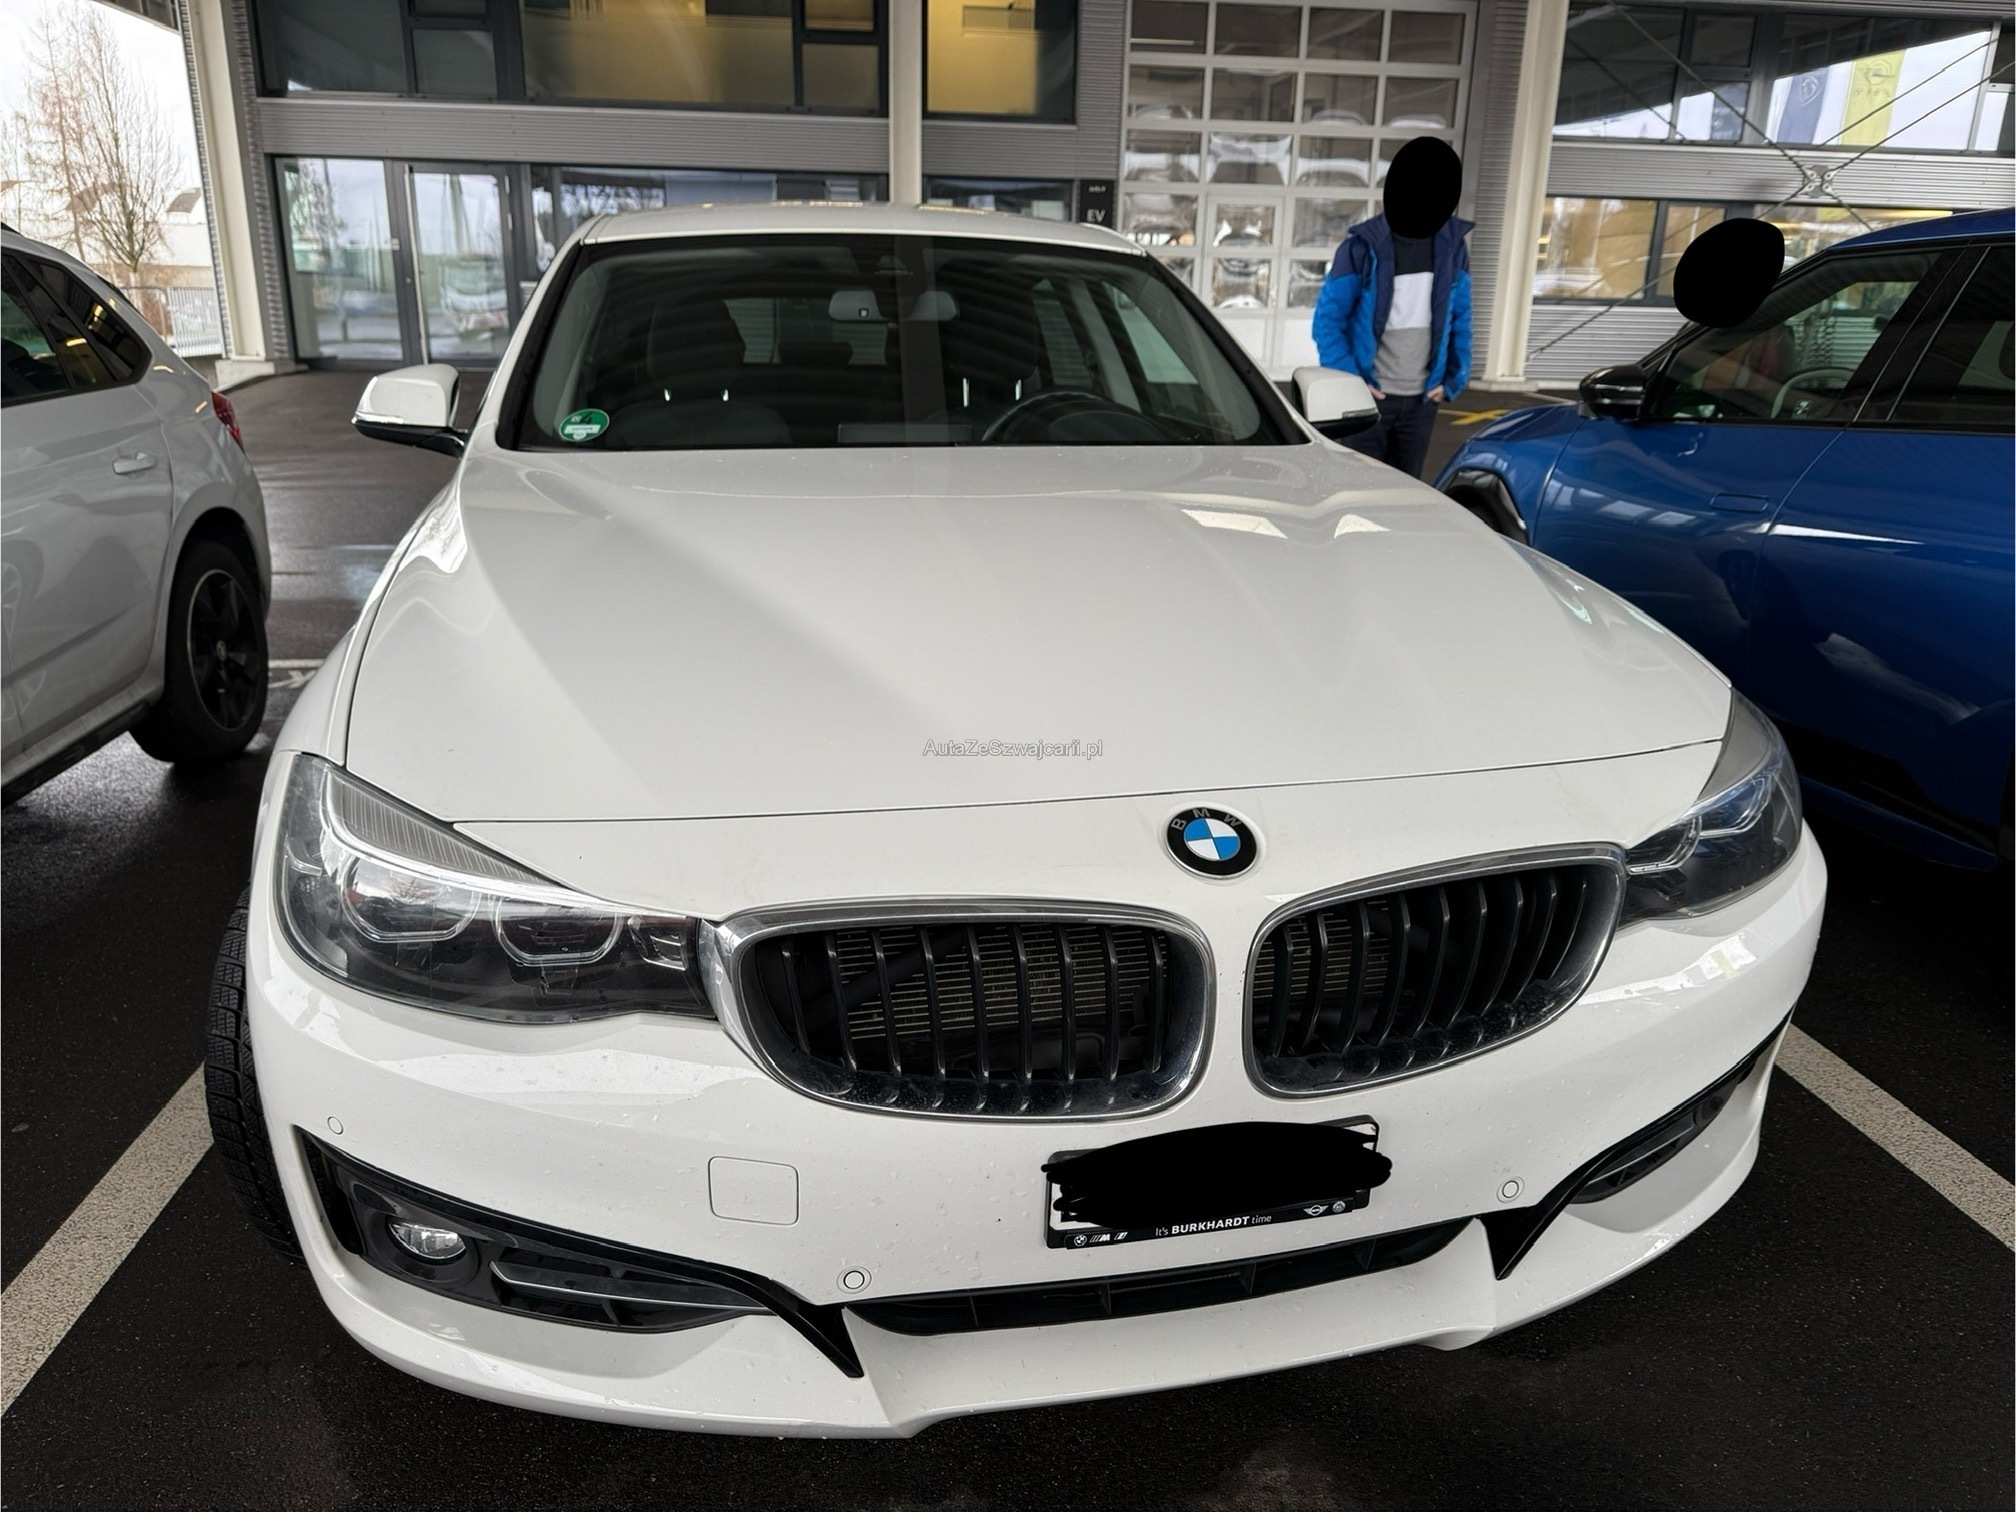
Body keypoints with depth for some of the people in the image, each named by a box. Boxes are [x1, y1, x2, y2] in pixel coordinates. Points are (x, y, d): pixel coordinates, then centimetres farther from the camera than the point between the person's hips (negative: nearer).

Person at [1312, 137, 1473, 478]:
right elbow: (1328, 317, -7)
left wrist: (1454, 377, 4)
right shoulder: (1364, 246, -8)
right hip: (1368, 397, -4)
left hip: (1422, 401, 4)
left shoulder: (1452, 246, 5)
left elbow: (1460, 317, 12)